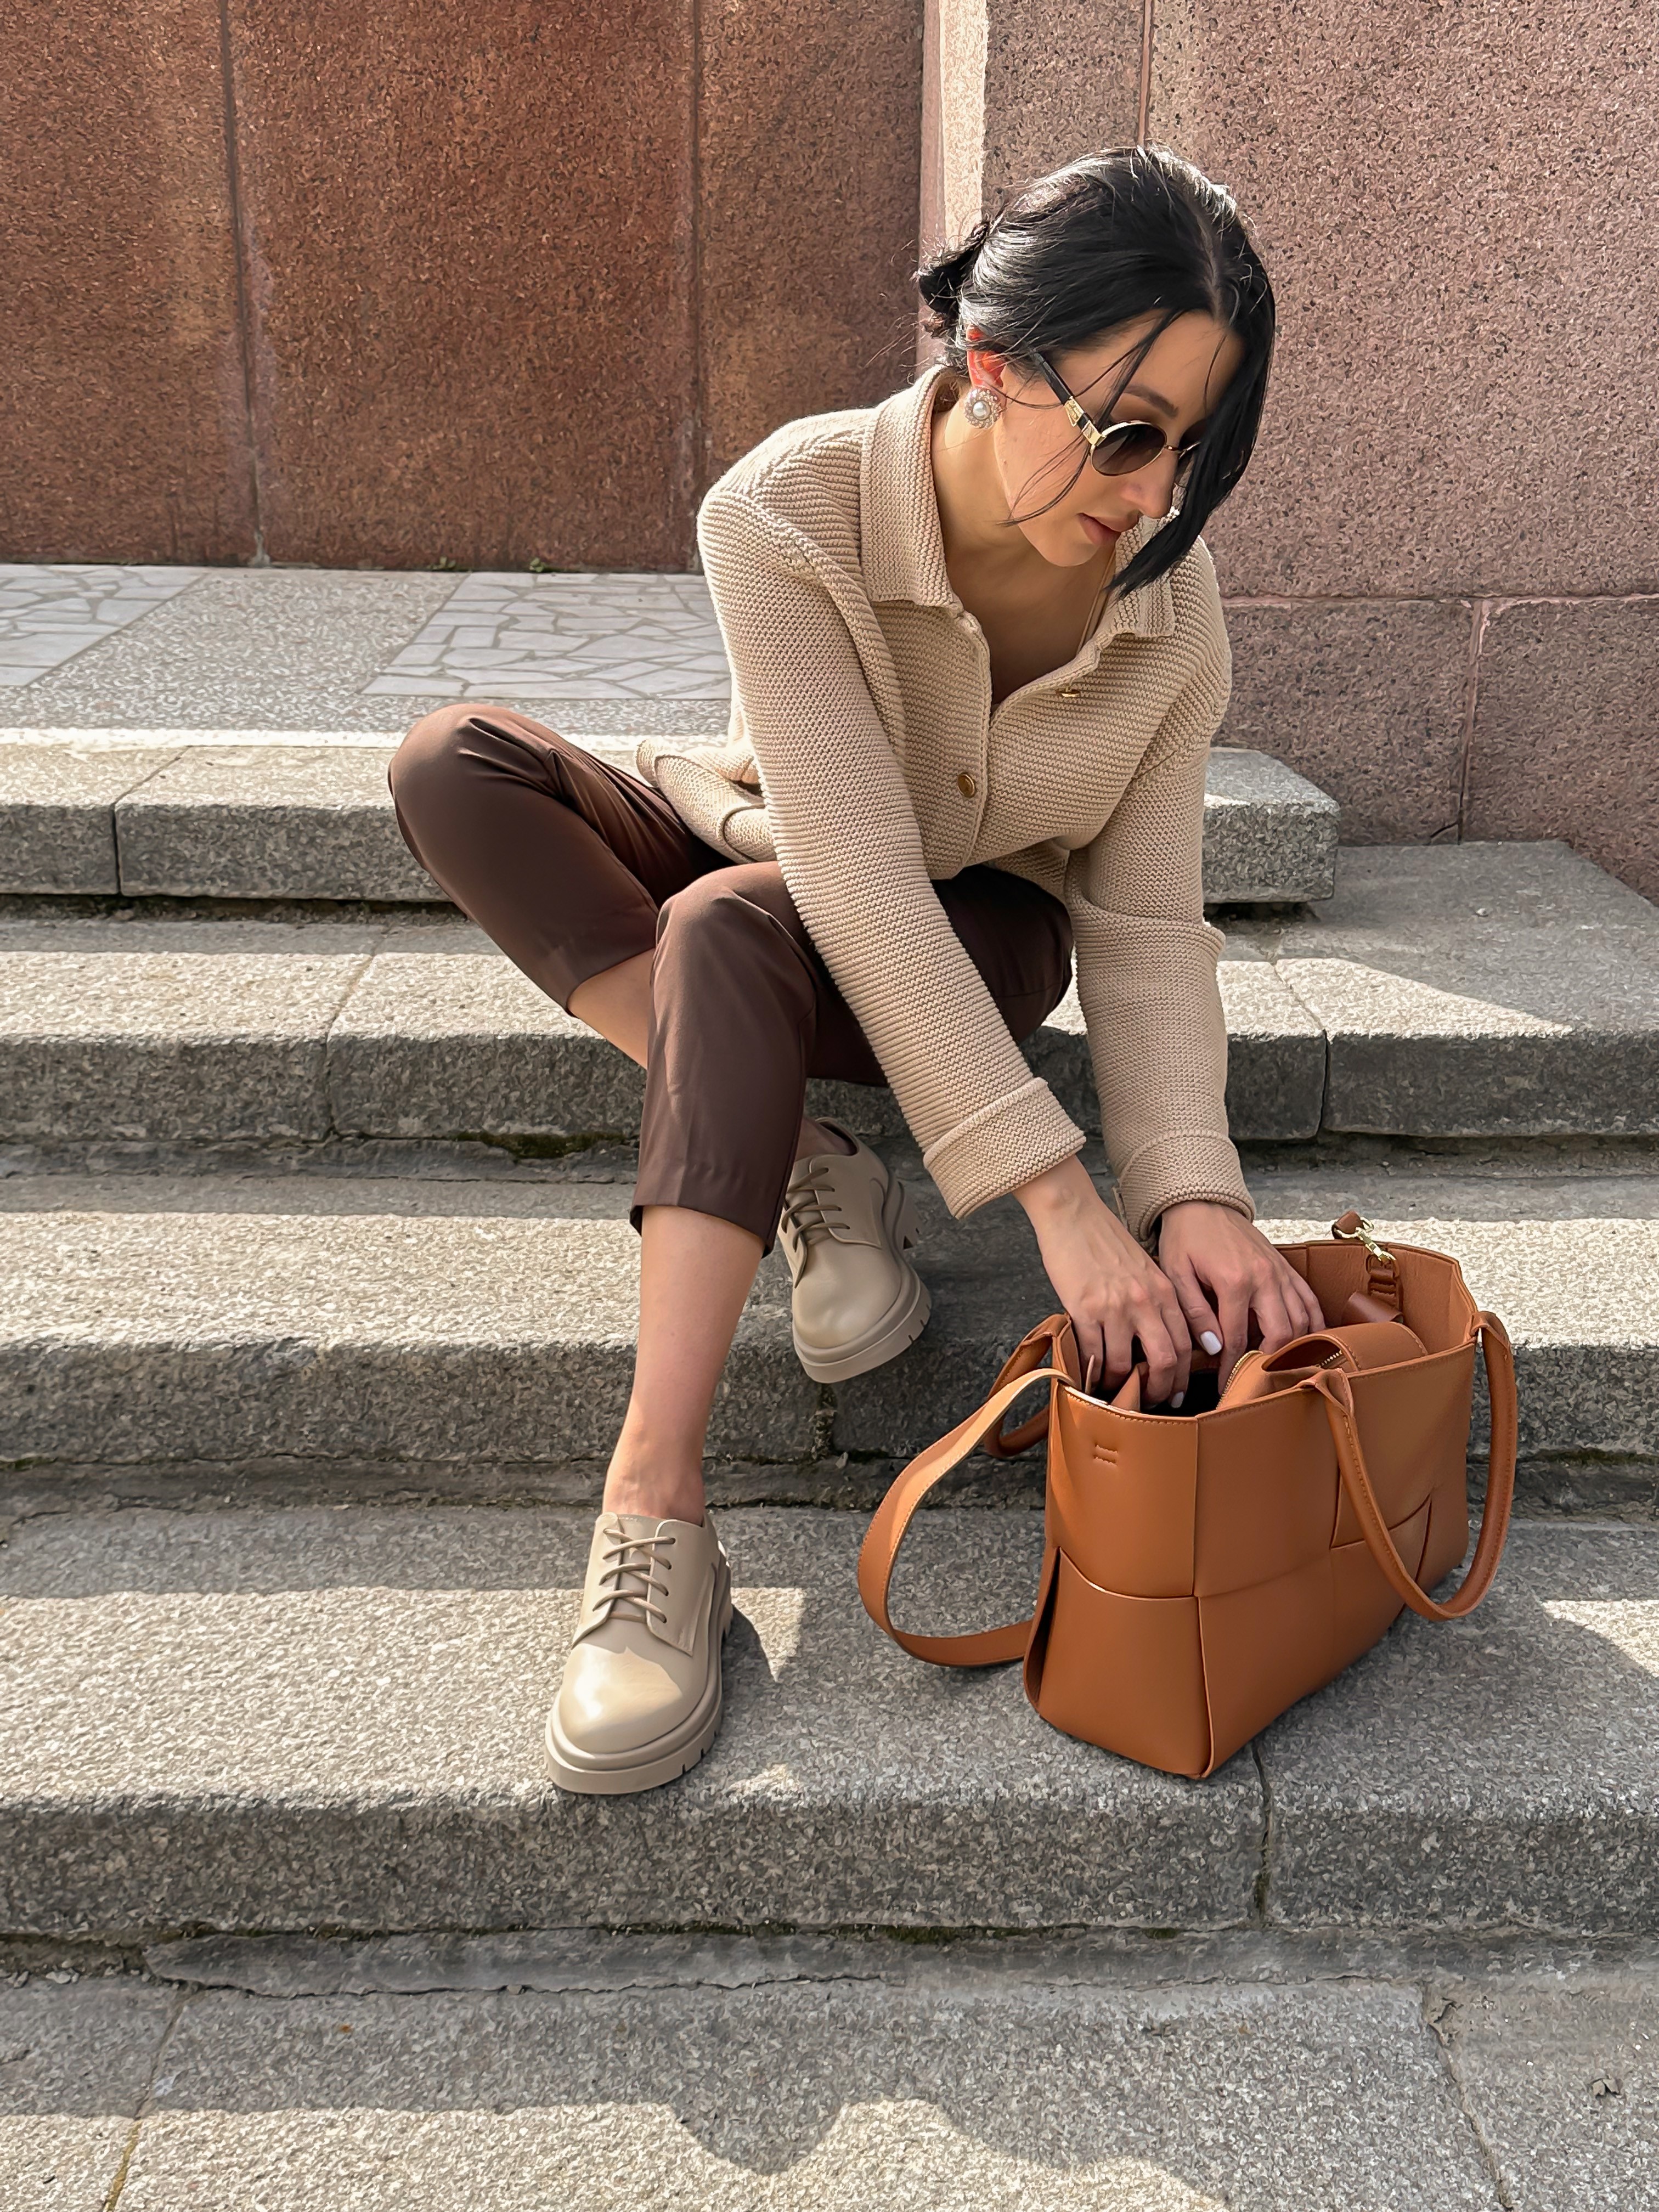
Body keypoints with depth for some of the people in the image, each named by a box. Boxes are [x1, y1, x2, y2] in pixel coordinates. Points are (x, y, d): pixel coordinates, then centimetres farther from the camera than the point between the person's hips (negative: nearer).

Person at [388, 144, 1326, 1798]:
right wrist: (1057, 1198, -40)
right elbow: (858, 874, -34)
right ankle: (800, 1166, -25)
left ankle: (654, 1513, -38)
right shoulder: (789, 514, -27)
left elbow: (1146, 930, -16)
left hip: (982, 939, -1)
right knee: (452, 766, -23)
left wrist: (1193, 1193, -33)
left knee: (729, 923, -36)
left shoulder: (1171, 605, -18)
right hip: (774, 877, 1)